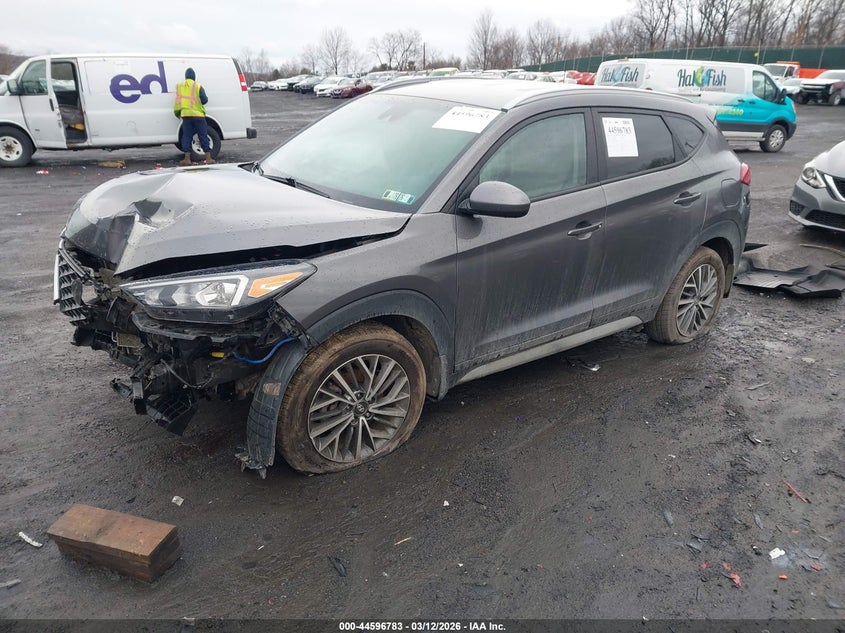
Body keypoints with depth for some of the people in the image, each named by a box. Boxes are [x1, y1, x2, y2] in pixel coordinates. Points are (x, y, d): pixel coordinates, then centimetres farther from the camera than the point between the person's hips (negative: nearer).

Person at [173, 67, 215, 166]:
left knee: (187, 136, 6)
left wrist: (177, 112, 18)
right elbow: (204, 100, -9)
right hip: (198, 114, -3)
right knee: (203, 136, 2)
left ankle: (187, 158, 1)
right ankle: (208, 158, 0)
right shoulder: (198, 86, -5)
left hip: (185, 114, 3)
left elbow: (177, 101, 8)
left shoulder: (179, 86, 7)